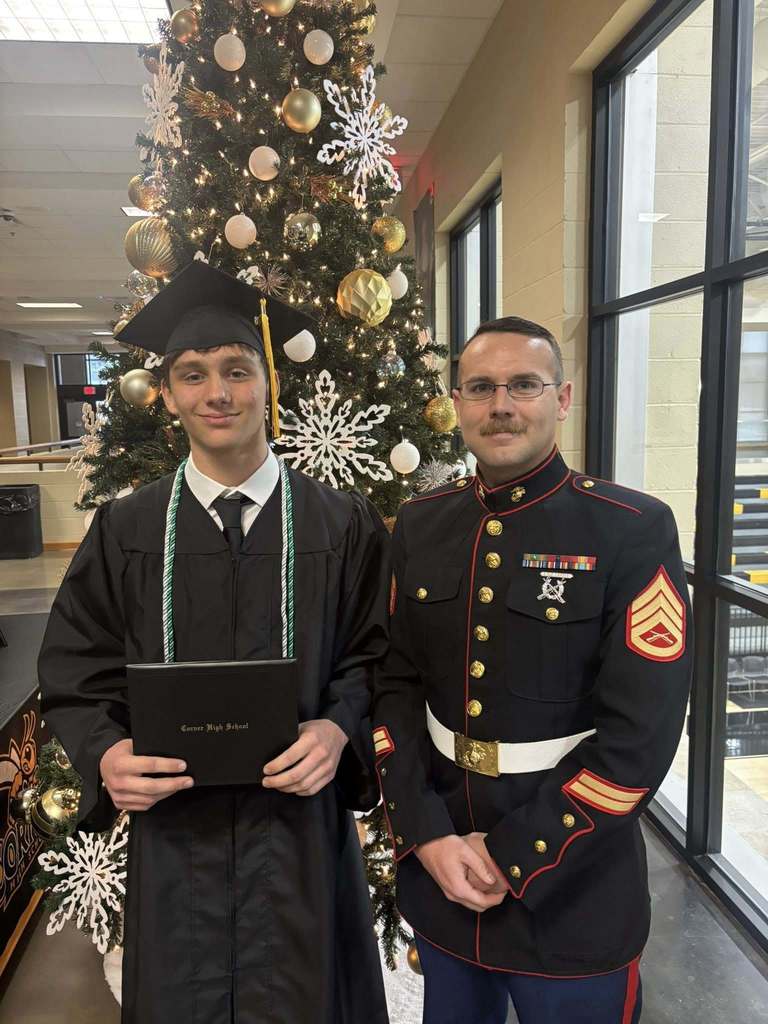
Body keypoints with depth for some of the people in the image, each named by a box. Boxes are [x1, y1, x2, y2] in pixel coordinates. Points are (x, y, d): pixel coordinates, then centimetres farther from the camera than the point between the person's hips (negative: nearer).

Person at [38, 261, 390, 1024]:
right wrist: (106, 754, -15)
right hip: (172, 826, 1)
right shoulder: (125, 530, -3)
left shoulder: (342, 525, -5)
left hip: (300, 822, 0)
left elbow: (373, 655, -1)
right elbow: (75, 674, 2)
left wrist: (338, 729, -18)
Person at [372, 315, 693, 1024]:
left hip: (572, 891, -3)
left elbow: (640, 735, -16)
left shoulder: (634, 531, -14)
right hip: (438, 871, 4)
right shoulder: (421, 525, 0)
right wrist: (427, 836, -8)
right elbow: (396, 685, 1)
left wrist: (513, 860, -14)